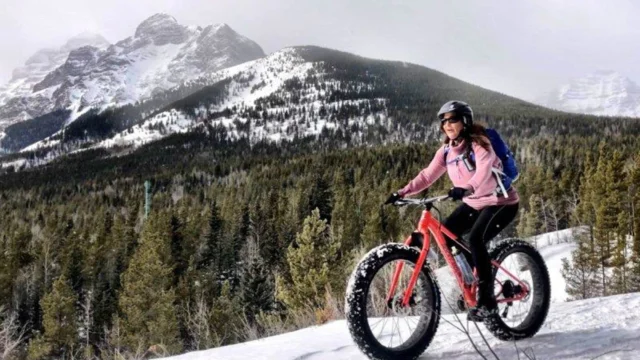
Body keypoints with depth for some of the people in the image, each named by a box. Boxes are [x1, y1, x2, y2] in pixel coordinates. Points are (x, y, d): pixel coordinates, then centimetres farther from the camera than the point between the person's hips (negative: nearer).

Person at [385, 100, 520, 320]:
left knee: (475, 239, -28)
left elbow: (484, 168, -39)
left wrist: (468, 188, -58)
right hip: (474, 203, 8)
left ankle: (487, 301, -19)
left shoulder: (479, 143, -20)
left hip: (501, 202, -8)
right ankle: (472, 282, 15)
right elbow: (428, 175, -2)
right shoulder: (447, 150, 2)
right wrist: (403, 192, -15)